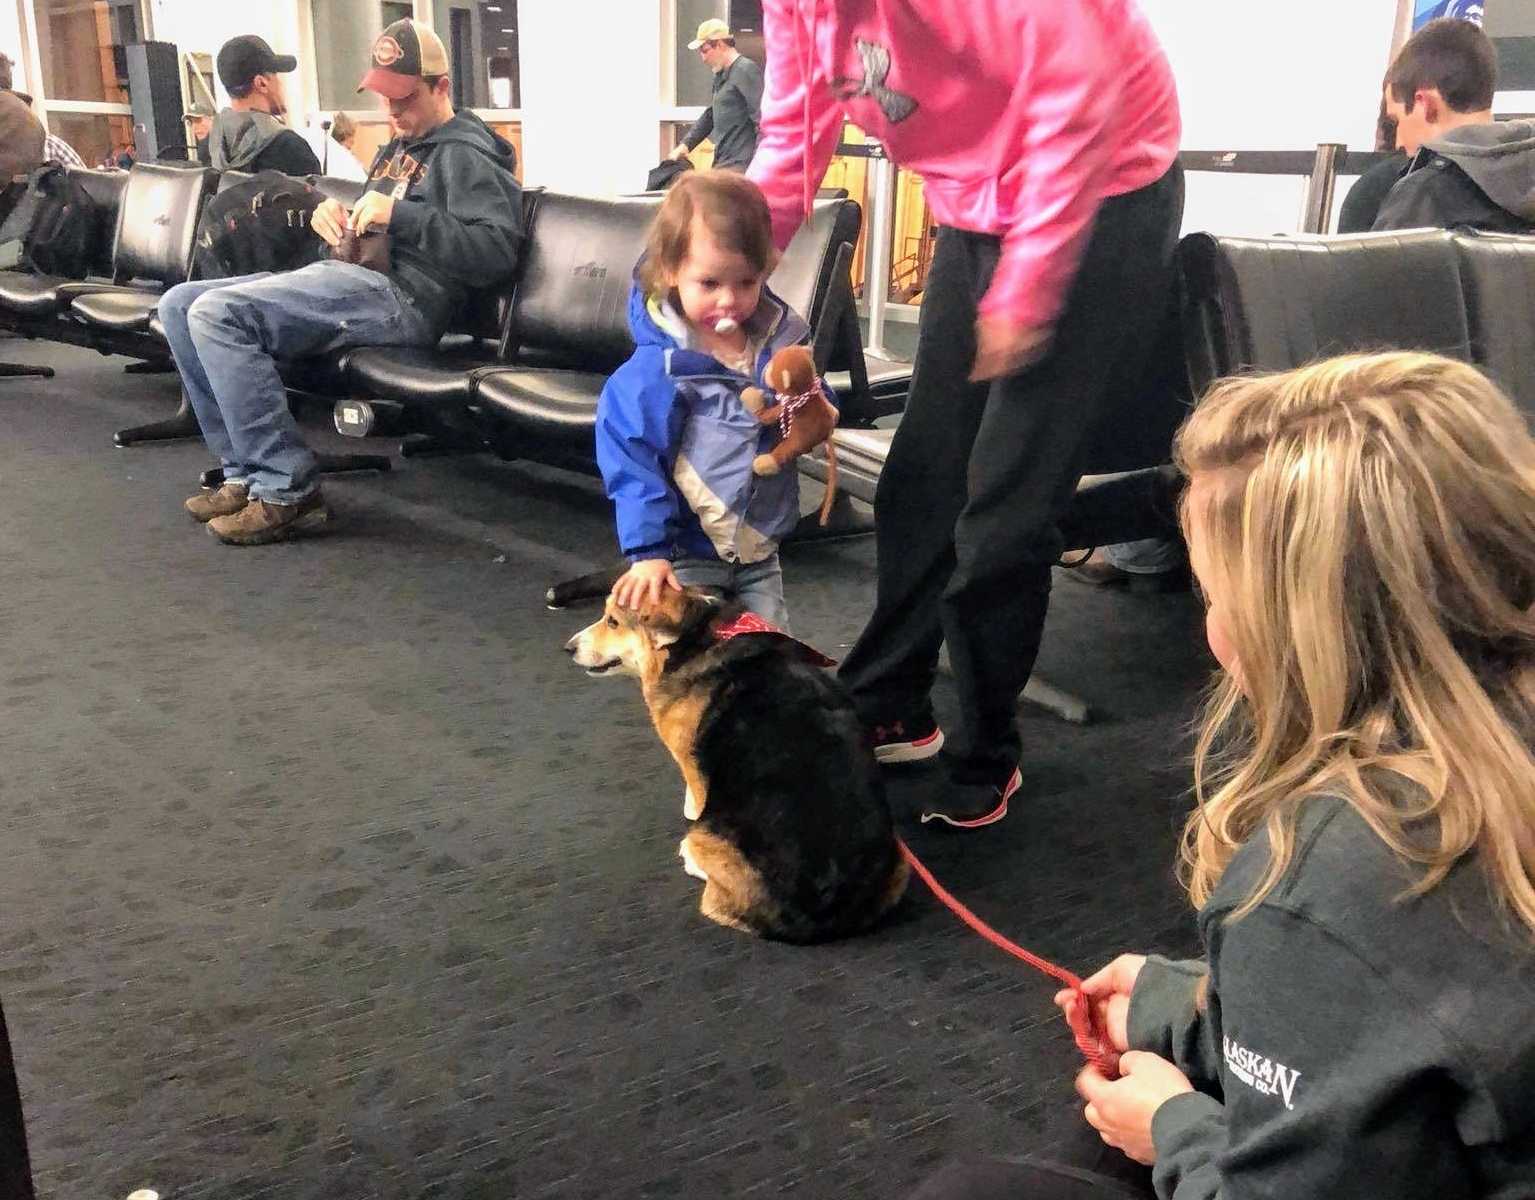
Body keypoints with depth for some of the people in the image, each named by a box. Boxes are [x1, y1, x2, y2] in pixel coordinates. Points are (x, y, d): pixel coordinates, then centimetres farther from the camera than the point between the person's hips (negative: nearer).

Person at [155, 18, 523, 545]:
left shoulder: (466, 155, -2)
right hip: (350, 277, 10)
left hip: (398, 297, -10)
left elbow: (499, 251, -17)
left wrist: (399, 214, -20)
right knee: (179, 305, 3)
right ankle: (247, 473, -3)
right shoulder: (398, 150, 27)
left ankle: (286, 490, -21)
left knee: (216, 313, -24)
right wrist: (332, 213, 12)